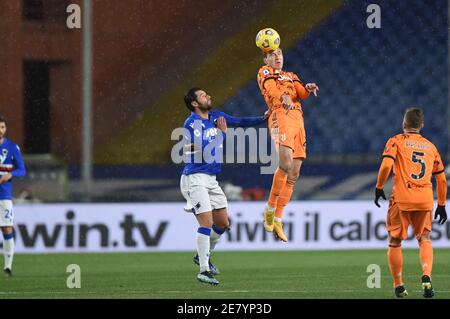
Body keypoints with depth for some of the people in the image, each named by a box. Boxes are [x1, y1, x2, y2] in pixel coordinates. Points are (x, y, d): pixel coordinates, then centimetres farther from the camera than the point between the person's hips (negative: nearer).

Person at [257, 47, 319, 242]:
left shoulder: (291, 76, 30)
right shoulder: (265, 72, 14)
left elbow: (302, 93, 10)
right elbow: (271, 88, -9)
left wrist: (309, 89, -14)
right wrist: (283, 98, -31)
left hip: (298, 120, 6)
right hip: (281, 117, -6)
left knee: (294, 174, 1)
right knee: (285, 164, -25)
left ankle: (277, 220, 4)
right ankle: (270, 208, -12)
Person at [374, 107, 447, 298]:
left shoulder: (396, 141, 5)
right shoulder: (431, 147, 16)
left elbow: (386, 165, -12)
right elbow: (441, 179, 17)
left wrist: (379, 187, 0)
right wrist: (441, 205, 24)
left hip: (401, 198, -3)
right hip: (425, 199, 3)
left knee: (395, 241, 10)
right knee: (424, 239, 14)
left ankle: (398, 286, 8)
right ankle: (426, 276, -10)